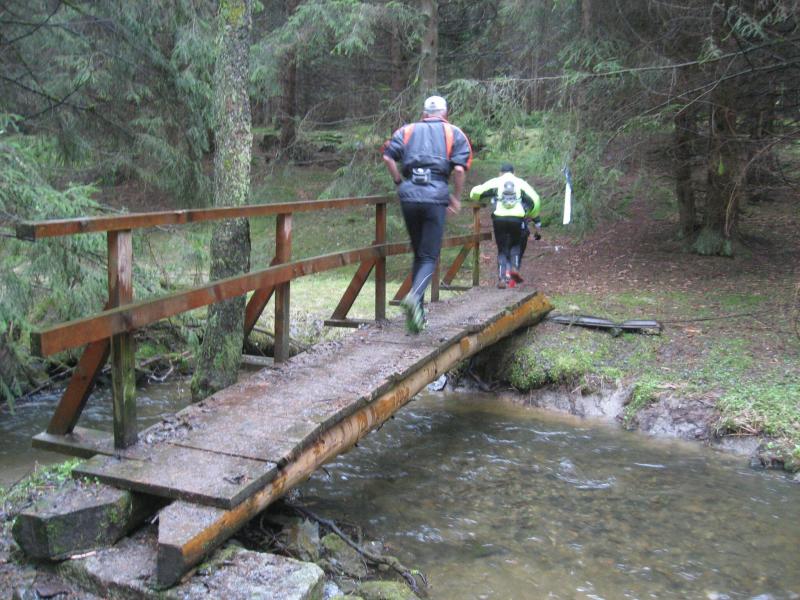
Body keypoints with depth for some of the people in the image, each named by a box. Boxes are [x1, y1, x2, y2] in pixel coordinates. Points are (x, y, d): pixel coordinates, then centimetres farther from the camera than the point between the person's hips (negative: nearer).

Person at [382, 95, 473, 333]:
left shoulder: (407, 130, 18)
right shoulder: (454, 134, 12)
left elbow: (388, 157, 1)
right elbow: (459, 168, -3)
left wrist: (399, 183, 11)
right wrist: (456, 198, 7)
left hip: (409, 196, 3)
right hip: (435, 196, -3)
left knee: (418, 254, 16)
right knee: (429, 257, 0)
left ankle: (416, 308, 15)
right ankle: (414, 296, -26)